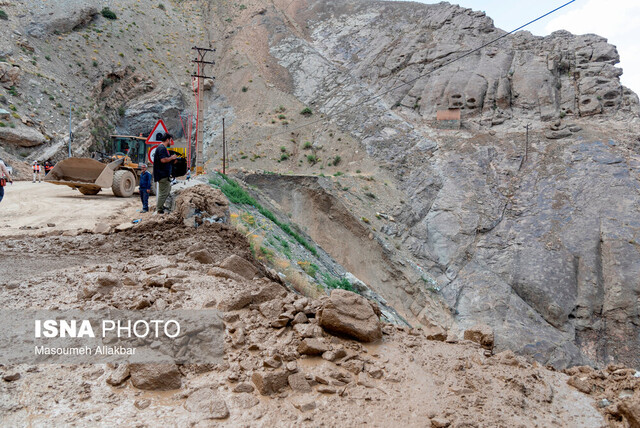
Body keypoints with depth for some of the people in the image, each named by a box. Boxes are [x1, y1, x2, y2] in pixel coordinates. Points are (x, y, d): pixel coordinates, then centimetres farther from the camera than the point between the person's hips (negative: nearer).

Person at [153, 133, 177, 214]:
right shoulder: (162, 148, -16)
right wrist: (172, 158, -13)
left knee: (168, 189, 22)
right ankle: (159, 210, 0)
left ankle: (159, 205, 28)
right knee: (163, 192, -6)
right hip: (163, 174, -11)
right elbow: (163, 160, -27)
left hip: (165, 174, 11)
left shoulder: (163, 148, 19)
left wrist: (172, 159, 13)